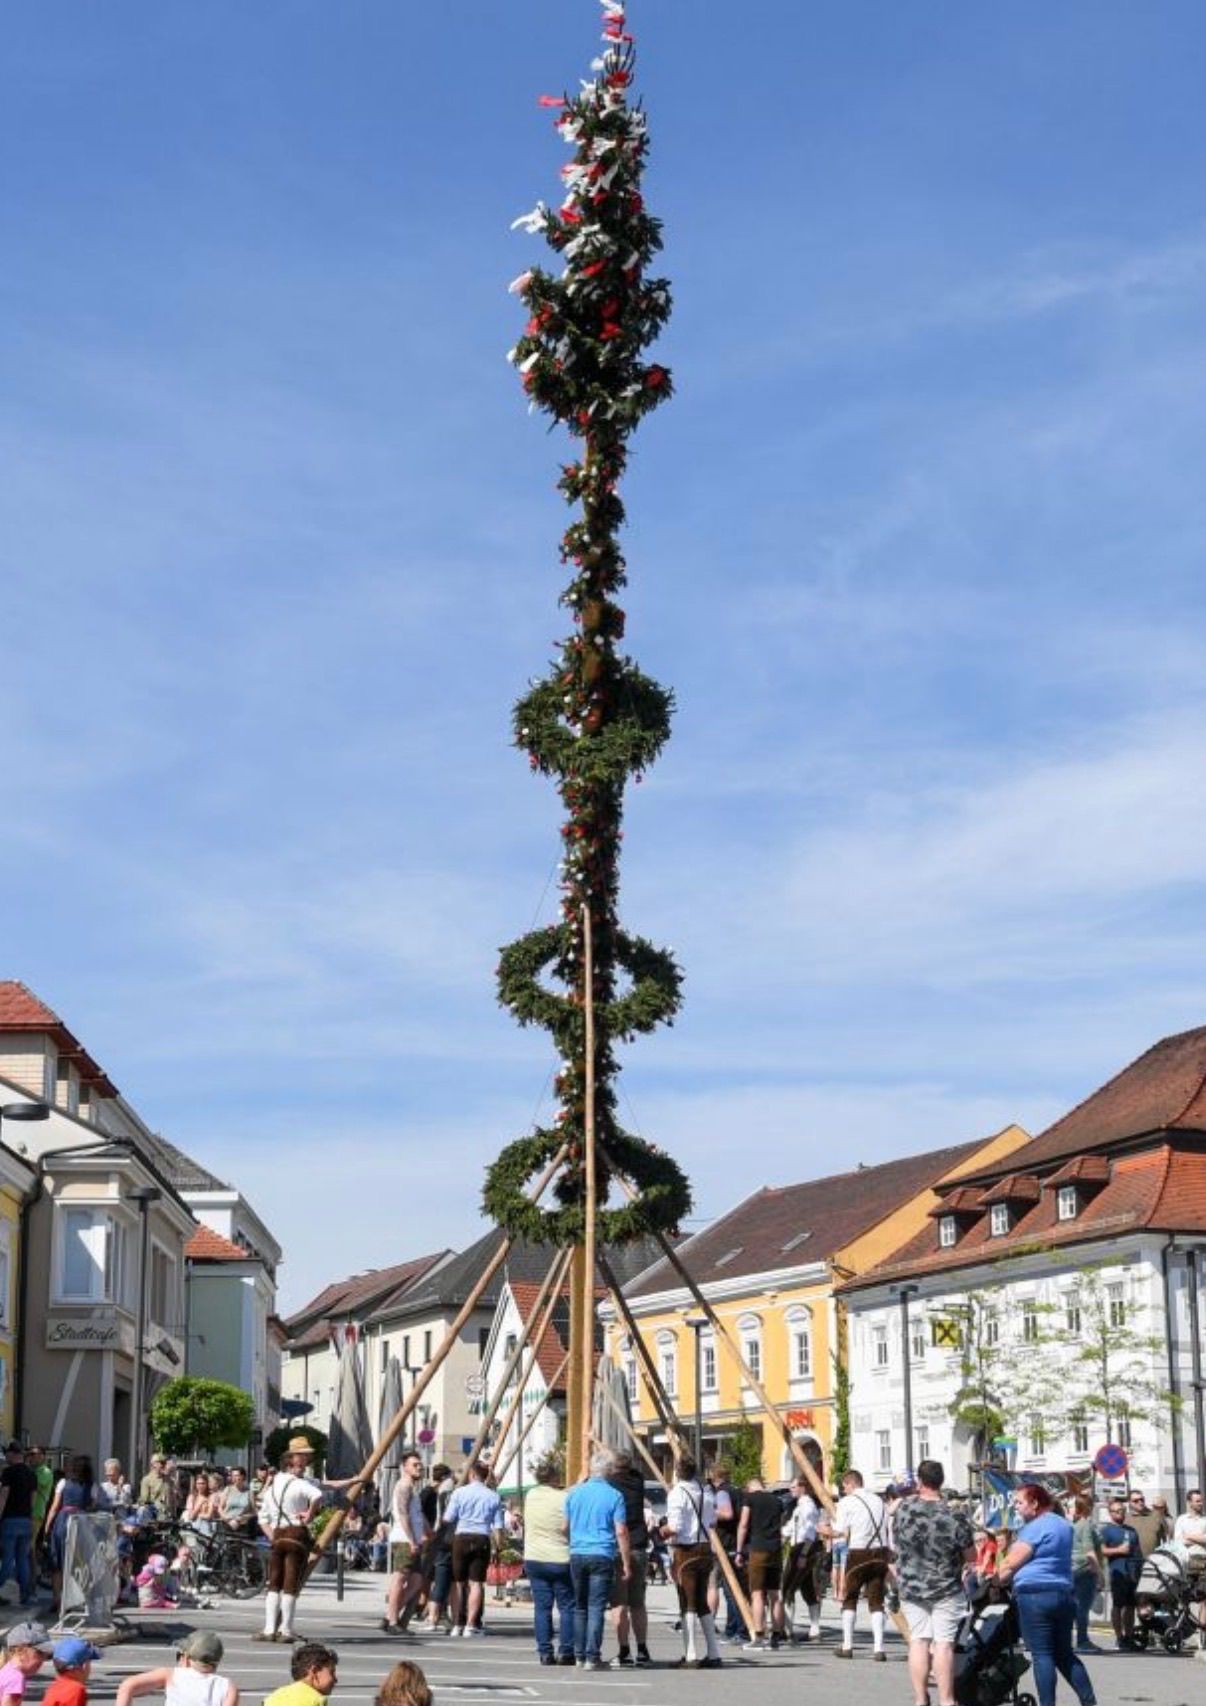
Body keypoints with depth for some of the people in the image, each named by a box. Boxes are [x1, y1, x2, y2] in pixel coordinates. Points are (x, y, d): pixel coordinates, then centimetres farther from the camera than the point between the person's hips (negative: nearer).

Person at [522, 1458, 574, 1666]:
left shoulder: (530, 1497, 2)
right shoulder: (564, 1499, -13)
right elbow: (568, 1528, -12)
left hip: (534, 1560, 4)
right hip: (560, 1560, -4)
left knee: (542, 1607, 7)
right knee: (567, 1607, 4)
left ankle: (545, 1652, 4)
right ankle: (565, 1651, 0)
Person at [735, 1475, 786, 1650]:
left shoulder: (750, 1498, 1)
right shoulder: (776, 1501, 16)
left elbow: (743, 1525, -4)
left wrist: (739, 1551, 0)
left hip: (758, 1549, -5)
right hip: (776, 1550, 5)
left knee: (757, 1594, -5)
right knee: (775, 1595, 10)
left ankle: (758, 1637, -10)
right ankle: (776, 1636, 11)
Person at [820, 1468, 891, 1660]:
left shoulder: (847, 1502, -4)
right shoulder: (879, 1501, 12)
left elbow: (841, 1533, -8)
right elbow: (886, 1530, 10)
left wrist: (827, 1530, 10)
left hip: (858, 1553, -4)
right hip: (880, 1552, 4)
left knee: (850, 1599, 12)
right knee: (876, 1602, 4)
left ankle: (847, 1645, 15)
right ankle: (878, 1648, -5)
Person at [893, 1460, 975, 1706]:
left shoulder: (903, 1508, -9)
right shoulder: (954, 1517, -17)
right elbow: (971, 1557, -6)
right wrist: (963, 1566, 15)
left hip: (911, 1587, 3)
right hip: (946, 1590, -3)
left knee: (918, 1641, 7)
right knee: (943, 1644, -1)